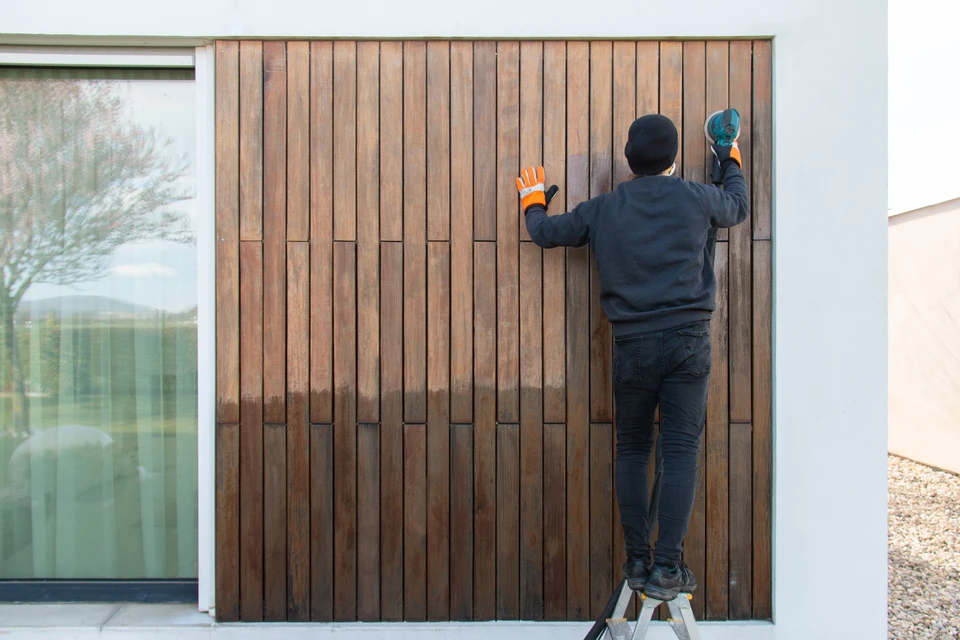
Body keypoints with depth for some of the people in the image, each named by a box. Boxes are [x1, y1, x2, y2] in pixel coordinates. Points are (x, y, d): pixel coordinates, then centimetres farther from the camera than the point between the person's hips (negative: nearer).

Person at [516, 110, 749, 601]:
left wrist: (533, 202, 37)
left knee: (632, 451, 12)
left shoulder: (602, 210, 5)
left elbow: (547, 233, 16)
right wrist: (729, 160, 42)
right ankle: (667, 567, 2)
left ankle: (637, 560, 17)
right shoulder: (697, 199, 3)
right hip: (688, 342, -1)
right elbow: (738, 207, 25)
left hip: (633, 346, 1)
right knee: (680, 452, 1)